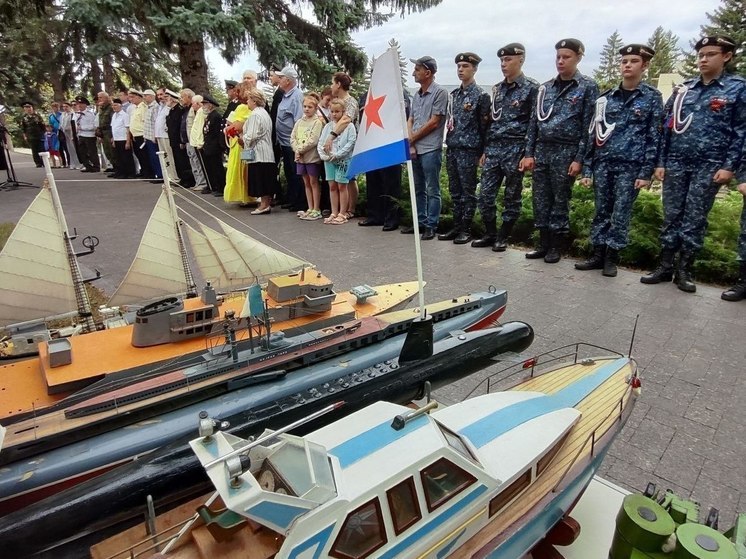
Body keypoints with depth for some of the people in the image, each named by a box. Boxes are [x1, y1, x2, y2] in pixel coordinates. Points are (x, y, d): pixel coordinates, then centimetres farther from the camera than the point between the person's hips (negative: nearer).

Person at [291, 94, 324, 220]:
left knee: (314, 182, 0)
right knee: (306, 183, 11)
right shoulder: (299, 122, 12)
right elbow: (292, 138, 6)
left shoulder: (317, 122, -7)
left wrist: (300, 149, -11)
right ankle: (310, 209, 18)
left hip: (312, 157, -6)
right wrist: (297, 150, -10)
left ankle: (316, 210, 6)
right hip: (300, 157, 6)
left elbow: (313, 141, -17)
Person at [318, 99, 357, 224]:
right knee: (332, 186, 8)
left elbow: (351, 143, -13)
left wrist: (337, 155, -17)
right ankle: (334, 213, 15)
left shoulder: (349, 126, -4)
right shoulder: (328, 126, 11)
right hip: (329, 161, 5)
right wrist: (323, 155, -8)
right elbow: (321, 142, 8)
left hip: (343, 160, -5)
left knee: (341, 186, -1)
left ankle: (342, 214, 5)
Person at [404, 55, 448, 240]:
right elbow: (410, 121, 14)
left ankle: (431, 226, 5)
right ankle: (420, 222, 23)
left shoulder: (440, 93, -6)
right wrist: (410, 144, -2)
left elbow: (434, 122, -11)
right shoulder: (417, 95, 15)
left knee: (432, 190, -1)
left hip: (430, 149, -7)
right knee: (418, 189, 13)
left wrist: (412, 138, -4)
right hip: (414, 149, 7)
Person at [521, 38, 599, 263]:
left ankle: (555, 246, 13)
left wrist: (579, 159, -12)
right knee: (540, 199, 6)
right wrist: (529, 153, 3)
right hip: (541, 150, 5)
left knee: (560, 200, 2)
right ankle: (543, 243, 18)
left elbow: (588, 126, -6)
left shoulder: (587, 87, -1)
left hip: (566, 152, -4)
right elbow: (534, 121, 11)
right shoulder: (545, 88, 12)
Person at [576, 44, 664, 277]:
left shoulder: (652, 97, 3)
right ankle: (598, 255, 15)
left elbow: (654, 137, -1)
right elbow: (593, 134, 8)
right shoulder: (606, 98, 9)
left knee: (620, 214, 1)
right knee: (601, 212, 7)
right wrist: (587, 168, 3)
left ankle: (611, 258, 11)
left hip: (630, 166, -3)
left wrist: (646, 172, -8)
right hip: (603, 164, 3)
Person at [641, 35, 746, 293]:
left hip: (709, 166, -3)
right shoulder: (683, 89, 10)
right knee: (671, 216, 5)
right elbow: (667, 127, 10)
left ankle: (684, 270, 11)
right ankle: (665, 266, 12)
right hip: (676, 164, 3)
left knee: (695, 219, 2)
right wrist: (661, 162, 4)